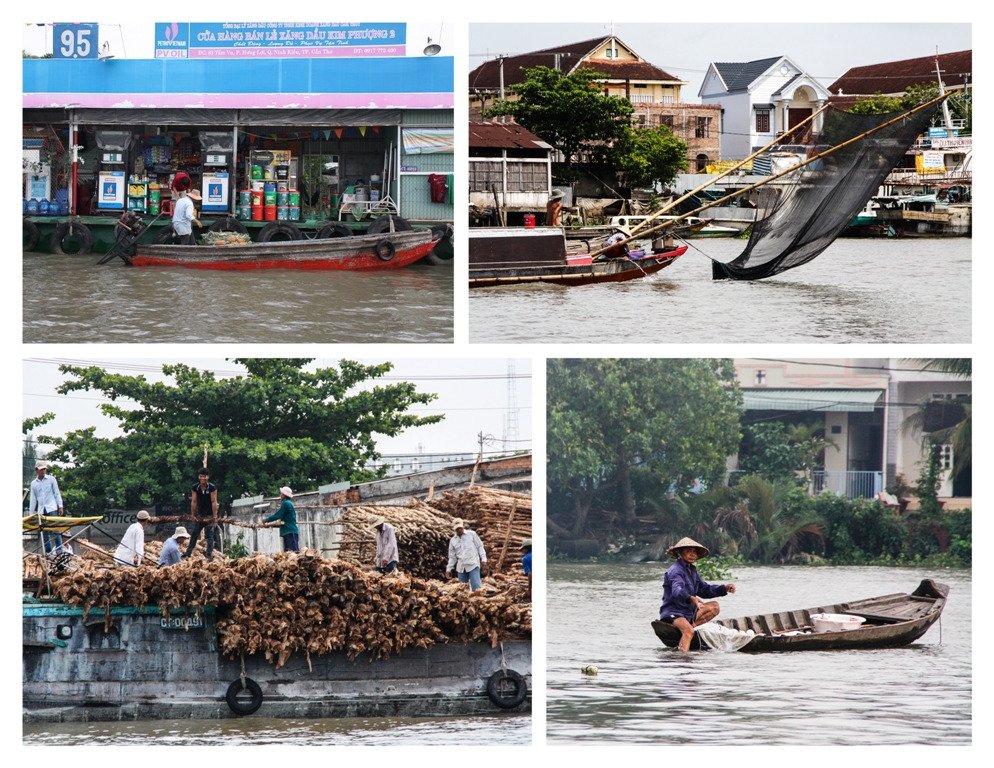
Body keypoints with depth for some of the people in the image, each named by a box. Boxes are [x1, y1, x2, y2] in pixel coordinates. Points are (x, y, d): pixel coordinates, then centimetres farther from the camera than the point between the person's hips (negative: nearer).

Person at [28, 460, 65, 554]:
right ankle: (48, 550, 5)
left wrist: (60, 506, -2)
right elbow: (33, 499, 14)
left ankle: (59, 550, -8)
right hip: (41, 510, 3)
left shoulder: (51, 480, 6)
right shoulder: (33, 483, 12)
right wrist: (31, 514, 11)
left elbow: (57, 494, 7)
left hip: (52, 508, -3)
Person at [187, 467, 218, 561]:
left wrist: (215, 516, -18)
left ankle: (210, 555, -2)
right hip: (200, 515, 4)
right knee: (194, 534, 7)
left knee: (209, 535, -3)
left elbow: (214, 502, -16)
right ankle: (188, 553, 12)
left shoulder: (212, 488, -14)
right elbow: (194, 502, -2)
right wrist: (192, 516, -2)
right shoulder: (195, 488, -4)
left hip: (209, 515, -4)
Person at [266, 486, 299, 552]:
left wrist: (267, 520, 3)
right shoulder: (289, 503, 20)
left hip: (290, 532, -10)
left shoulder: (286, 503, -10)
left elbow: (277, 515, -9)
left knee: (294, 551, -14)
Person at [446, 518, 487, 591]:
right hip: (461, 568, 4)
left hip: (473, 565, -4)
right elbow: (452, 557, 17)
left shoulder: (472, 534, 3)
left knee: (476, 588, -16)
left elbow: (480, 547, 5)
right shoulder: (453, 540, 12)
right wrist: (448, 569, 12)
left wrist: (483, 559, -4)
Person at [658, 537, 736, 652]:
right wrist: (691, 598, -54)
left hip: (688, 612, 10)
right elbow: (677, 591, -34)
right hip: (673, 613, -10)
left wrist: (724, 588, 7)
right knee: (688, 631, -37)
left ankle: (693, 625, -10)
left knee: (714, 607, 7)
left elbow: (704, 589, 21)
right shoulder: (676, 571, -14)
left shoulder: (691, 570, 17)